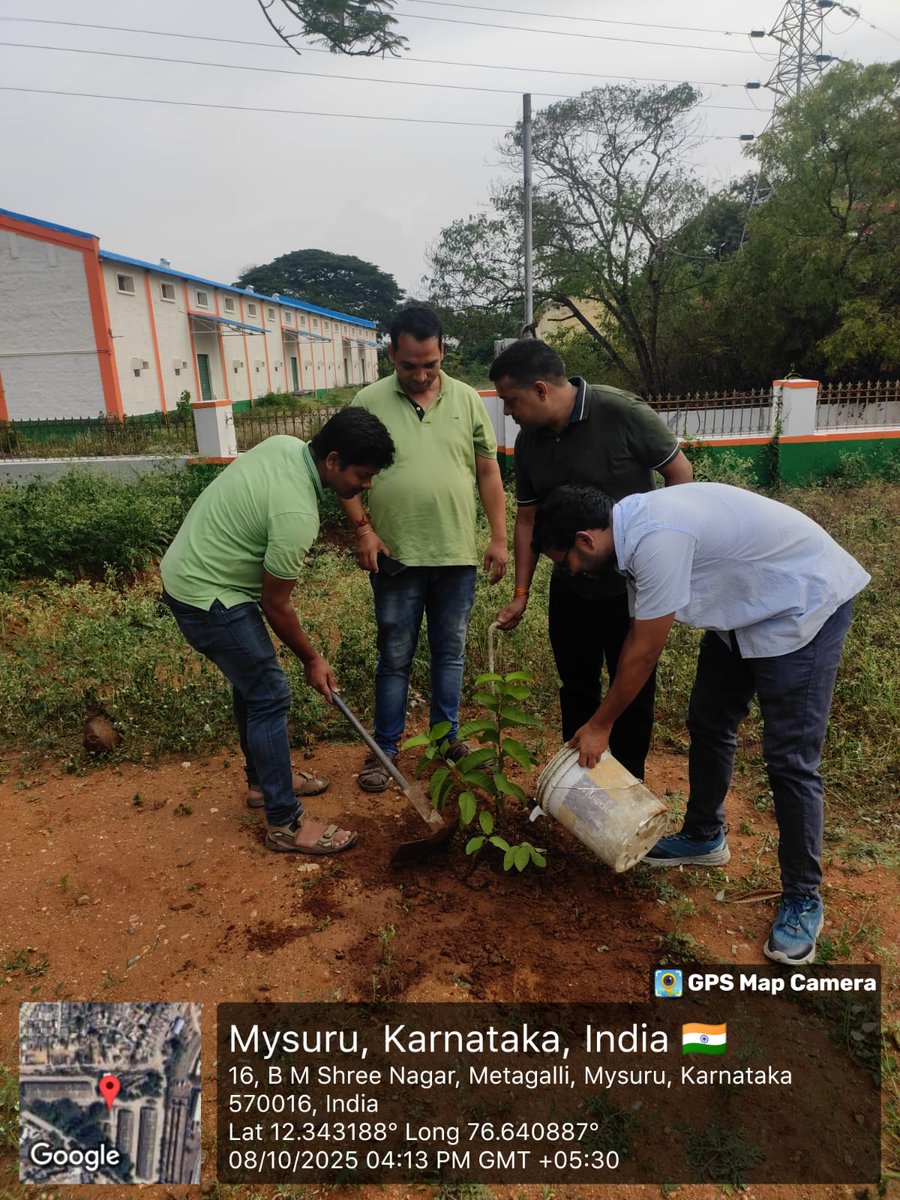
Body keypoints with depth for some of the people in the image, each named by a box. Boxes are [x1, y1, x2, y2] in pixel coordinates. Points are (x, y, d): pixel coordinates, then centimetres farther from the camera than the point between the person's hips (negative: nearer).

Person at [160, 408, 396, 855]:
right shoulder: (297, 512, -29)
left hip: (188, 567, 10)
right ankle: (285, 824, 5)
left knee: (253, 681, 20)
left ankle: (263, 779, 37)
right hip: (207, 596, -10)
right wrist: (312, 659, -5)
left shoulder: (284, 444, -3)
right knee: (270, 696, -5)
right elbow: (275, 604, -18)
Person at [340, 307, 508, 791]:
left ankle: (447, 737, 31)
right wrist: (362, 527, -11)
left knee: (450, 653, 14)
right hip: (396, 556, -2)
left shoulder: (466, 399, 5)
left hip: (458, 555, 2)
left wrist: (499, 537, 2)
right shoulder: (368, 402, -1)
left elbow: (488, 471, 6)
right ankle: (384, 749, 23)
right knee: (395, 657, 8)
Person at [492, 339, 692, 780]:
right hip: (570, 586, 5)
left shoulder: (622, 413, -20)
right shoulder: (528, 442, -3)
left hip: (633, 585, -5)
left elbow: (680, 473, -11)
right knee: (576, 686, 16)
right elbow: (527, 518, 5)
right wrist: (520, 593, 3)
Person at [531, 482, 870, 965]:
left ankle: (803, 898, 10)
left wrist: (599, 726, -10)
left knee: (790, 758, -7)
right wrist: (603, 720, 10)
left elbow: (644, 653, -24)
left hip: (804, 604, -9)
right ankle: (704, 837, 33)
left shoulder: (657, 538, -33)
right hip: (744, 608, 9)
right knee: (708, 724, 14)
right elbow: (636, 635, 5)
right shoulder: (634, 526, -4)